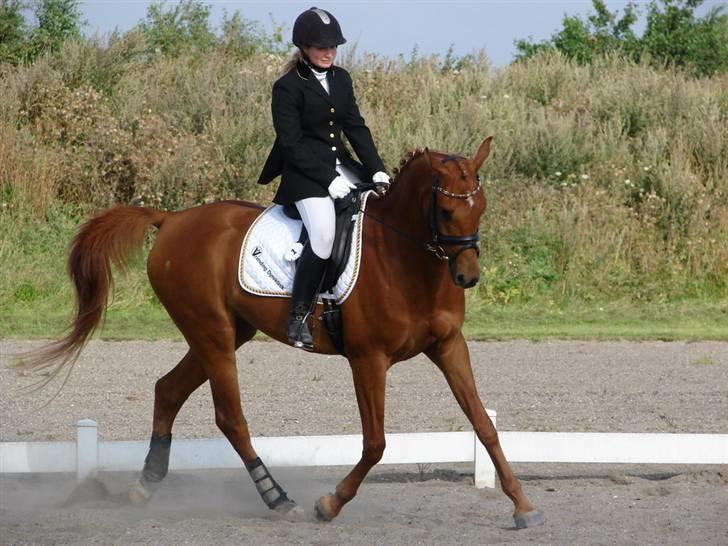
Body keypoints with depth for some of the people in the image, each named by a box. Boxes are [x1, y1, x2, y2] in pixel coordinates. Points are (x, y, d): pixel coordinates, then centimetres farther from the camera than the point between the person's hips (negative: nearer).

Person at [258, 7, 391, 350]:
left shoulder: (340, 79, 13)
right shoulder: (288, 88, -8)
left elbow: (356, 128, 11)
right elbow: (291, 144, -12)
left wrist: (377, 171, -1)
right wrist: (328, 180, -19)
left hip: (341, 165, 8)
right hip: (304, 173, -8)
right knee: (324, 234, -28)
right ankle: (298, 317, -20)